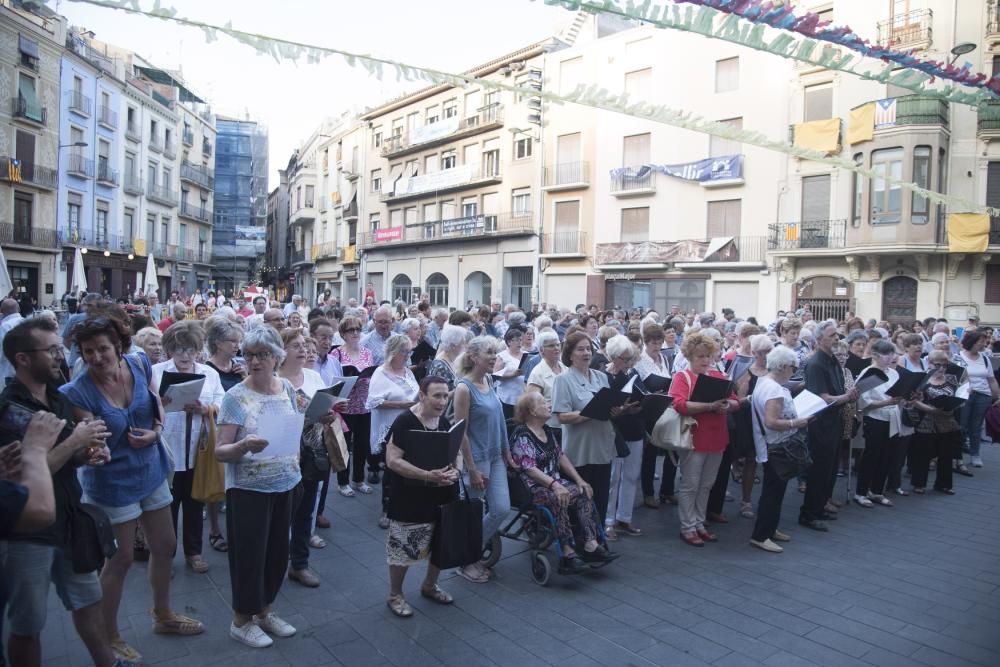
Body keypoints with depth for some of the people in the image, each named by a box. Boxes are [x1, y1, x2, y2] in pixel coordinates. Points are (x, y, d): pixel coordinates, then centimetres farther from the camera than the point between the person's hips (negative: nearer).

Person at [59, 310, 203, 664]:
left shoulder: (139, 364, -11)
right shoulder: (77, 392, -23)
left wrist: (156, 430, -11)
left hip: (152, 470, 5)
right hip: (113, 481, -5)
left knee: (165, 547, 18)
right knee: (120, 560, 8)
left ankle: (163, 615, 42)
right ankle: (109, 637, 33)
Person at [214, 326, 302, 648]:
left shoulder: (287, 388, 0)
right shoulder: (235, 397, -14)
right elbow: (220, 452, -15)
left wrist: (296, 469, 8)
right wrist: (244, 446, -32)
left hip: (286, 485, 5)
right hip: (249, 489, -5)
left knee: (277, 552, 15)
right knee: (249, 554, 6)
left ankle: (264, 611, 36)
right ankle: (241, 620, 27)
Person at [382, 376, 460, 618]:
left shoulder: (445, 423, 4)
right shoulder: (404, 422, -16)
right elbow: (392, 460, -20)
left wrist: (454, 471, -10)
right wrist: (427, 475, -28)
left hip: (442, 497, 7)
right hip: (410, 500, -6)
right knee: (403, 549, 3)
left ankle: (429, 586, 40)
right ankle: (395, 596, 26)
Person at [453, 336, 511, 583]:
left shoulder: (488, 381, 5)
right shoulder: (464, 388, -18)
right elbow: (460, 432, -17)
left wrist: (506, 451, 14)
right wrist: (472, 469, -17)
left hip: (495, 457, 8)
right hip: (476, 458, -7)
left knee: (502, 509, 6)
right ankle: (466, 561, 26)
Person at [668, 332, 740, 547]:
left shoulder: (718, 376, 13)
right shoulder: (682, 377, -6)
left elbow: (736, 402, 10)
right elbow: (679, 405, -22)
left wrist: (727, 405, -13)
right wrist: (709, 405, -28)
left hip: (716, 439, 6)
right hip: (693, 439, -6)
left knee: (706, 485, 13)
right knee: (690, 486, 1)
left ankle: (699, 524, 24)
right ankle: (687, 528, 10)